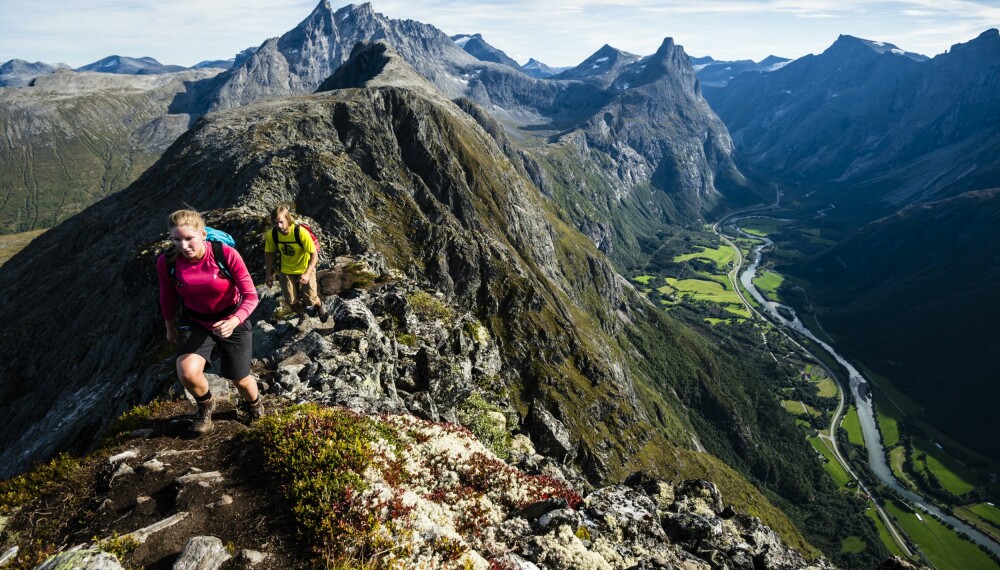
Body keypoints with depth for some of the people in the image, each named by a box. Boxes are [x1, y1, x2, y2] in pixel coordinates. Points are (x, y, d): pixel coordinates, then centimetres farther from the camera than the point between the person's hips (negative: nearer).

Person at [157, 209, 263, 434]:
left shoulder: (226, 254, -27)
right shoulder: (166, 262, -19)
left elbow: (251, 295, -22)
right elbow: (167, 297, 1)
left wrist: (234, 321, -39)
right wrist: (170, 327, 15)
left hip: (232, 321, -1)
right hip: (196, 322, 1)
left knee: (240, 380, 10)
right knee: (187, 373, -24)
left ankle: (253, 404, 48)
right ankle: (205, 405, 12)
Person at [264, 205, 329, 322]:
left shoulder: (301, 232, -30)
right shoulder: (272, 234, -18)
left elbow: (314, 254, -23)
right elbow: (269, 253, 0)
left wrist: (307, 273, -33)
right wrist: (269, 274, 0)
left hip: (305, 268, -3)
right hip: (286, 270, 3)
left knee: (310, 300, -5)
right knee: (291, 301, 3)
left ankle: (320, 306, 33)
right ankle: (302, 316, 36)